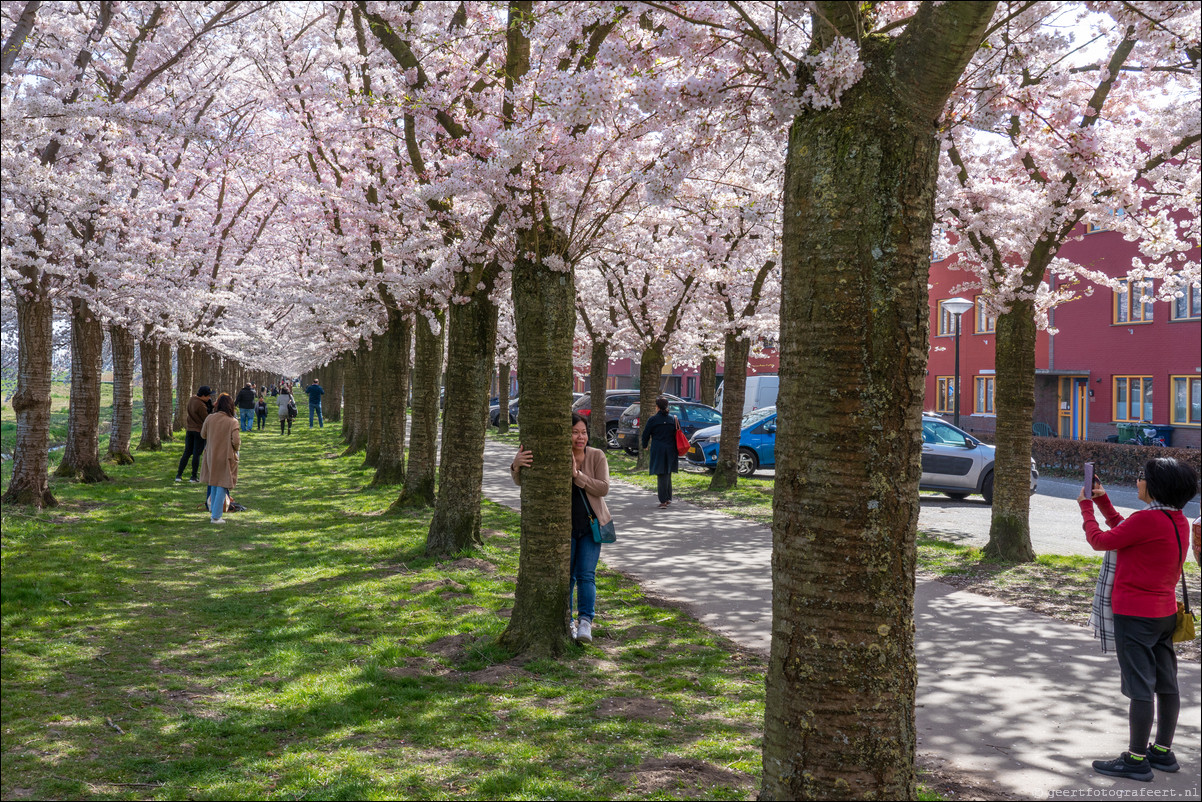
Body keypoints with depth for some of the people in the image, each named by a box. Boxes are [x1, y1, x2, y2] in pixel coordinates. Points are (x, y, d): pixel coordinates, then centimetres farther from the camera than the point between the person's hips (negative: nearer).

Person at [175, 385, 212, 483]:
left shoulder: (192, 399, 2)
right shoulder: (200, 405, -22)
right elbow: (207, 419, -14)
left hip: (190, 430, 7)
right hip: (199, 431, -7)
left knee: (187, 453, 12)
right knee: (197, 454, 1)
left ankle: (179, 475, 12)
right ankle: (194, 477, 5)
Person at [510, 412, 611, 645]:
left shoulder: (596, 456, -5)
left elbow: (603, 488, -14)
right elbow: (521, 481, -12)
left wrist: (577, 475, -26)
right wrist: (517, 465, -36)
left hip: (591, 525, 0)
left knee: (586, 575, -8)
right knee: (565, 576, 4)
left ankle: (585, 622, -12)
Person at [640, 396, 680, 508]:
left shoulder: (653, 419, -7)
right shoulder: (673, 419, 3)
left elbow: (646, 434, -2)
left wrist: (644, 445, 17)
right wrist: (676, 451, 18)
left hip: (658, 450, -4)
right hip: (671, 450, 4)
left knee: (661, 475, -2)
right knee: (668, 474, 18)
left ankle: (663, 501, -7)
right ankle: (668, 498, 22)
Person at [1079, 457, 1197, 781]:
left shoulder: (1148, 520, -22)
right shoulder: (1178, 521, 6)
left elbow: (1100, 541, -11)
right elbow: (1125, 532, 18)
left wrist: (1086, 506, 4)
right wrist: (1103, 501, 22)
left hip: (1135, 615, -9)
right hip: (1165, 612, 9)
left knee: (1140, 687, -3)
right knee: (1166, 684, 14)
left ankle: (1136, 760, 5)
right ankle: (1163, 751, 26)